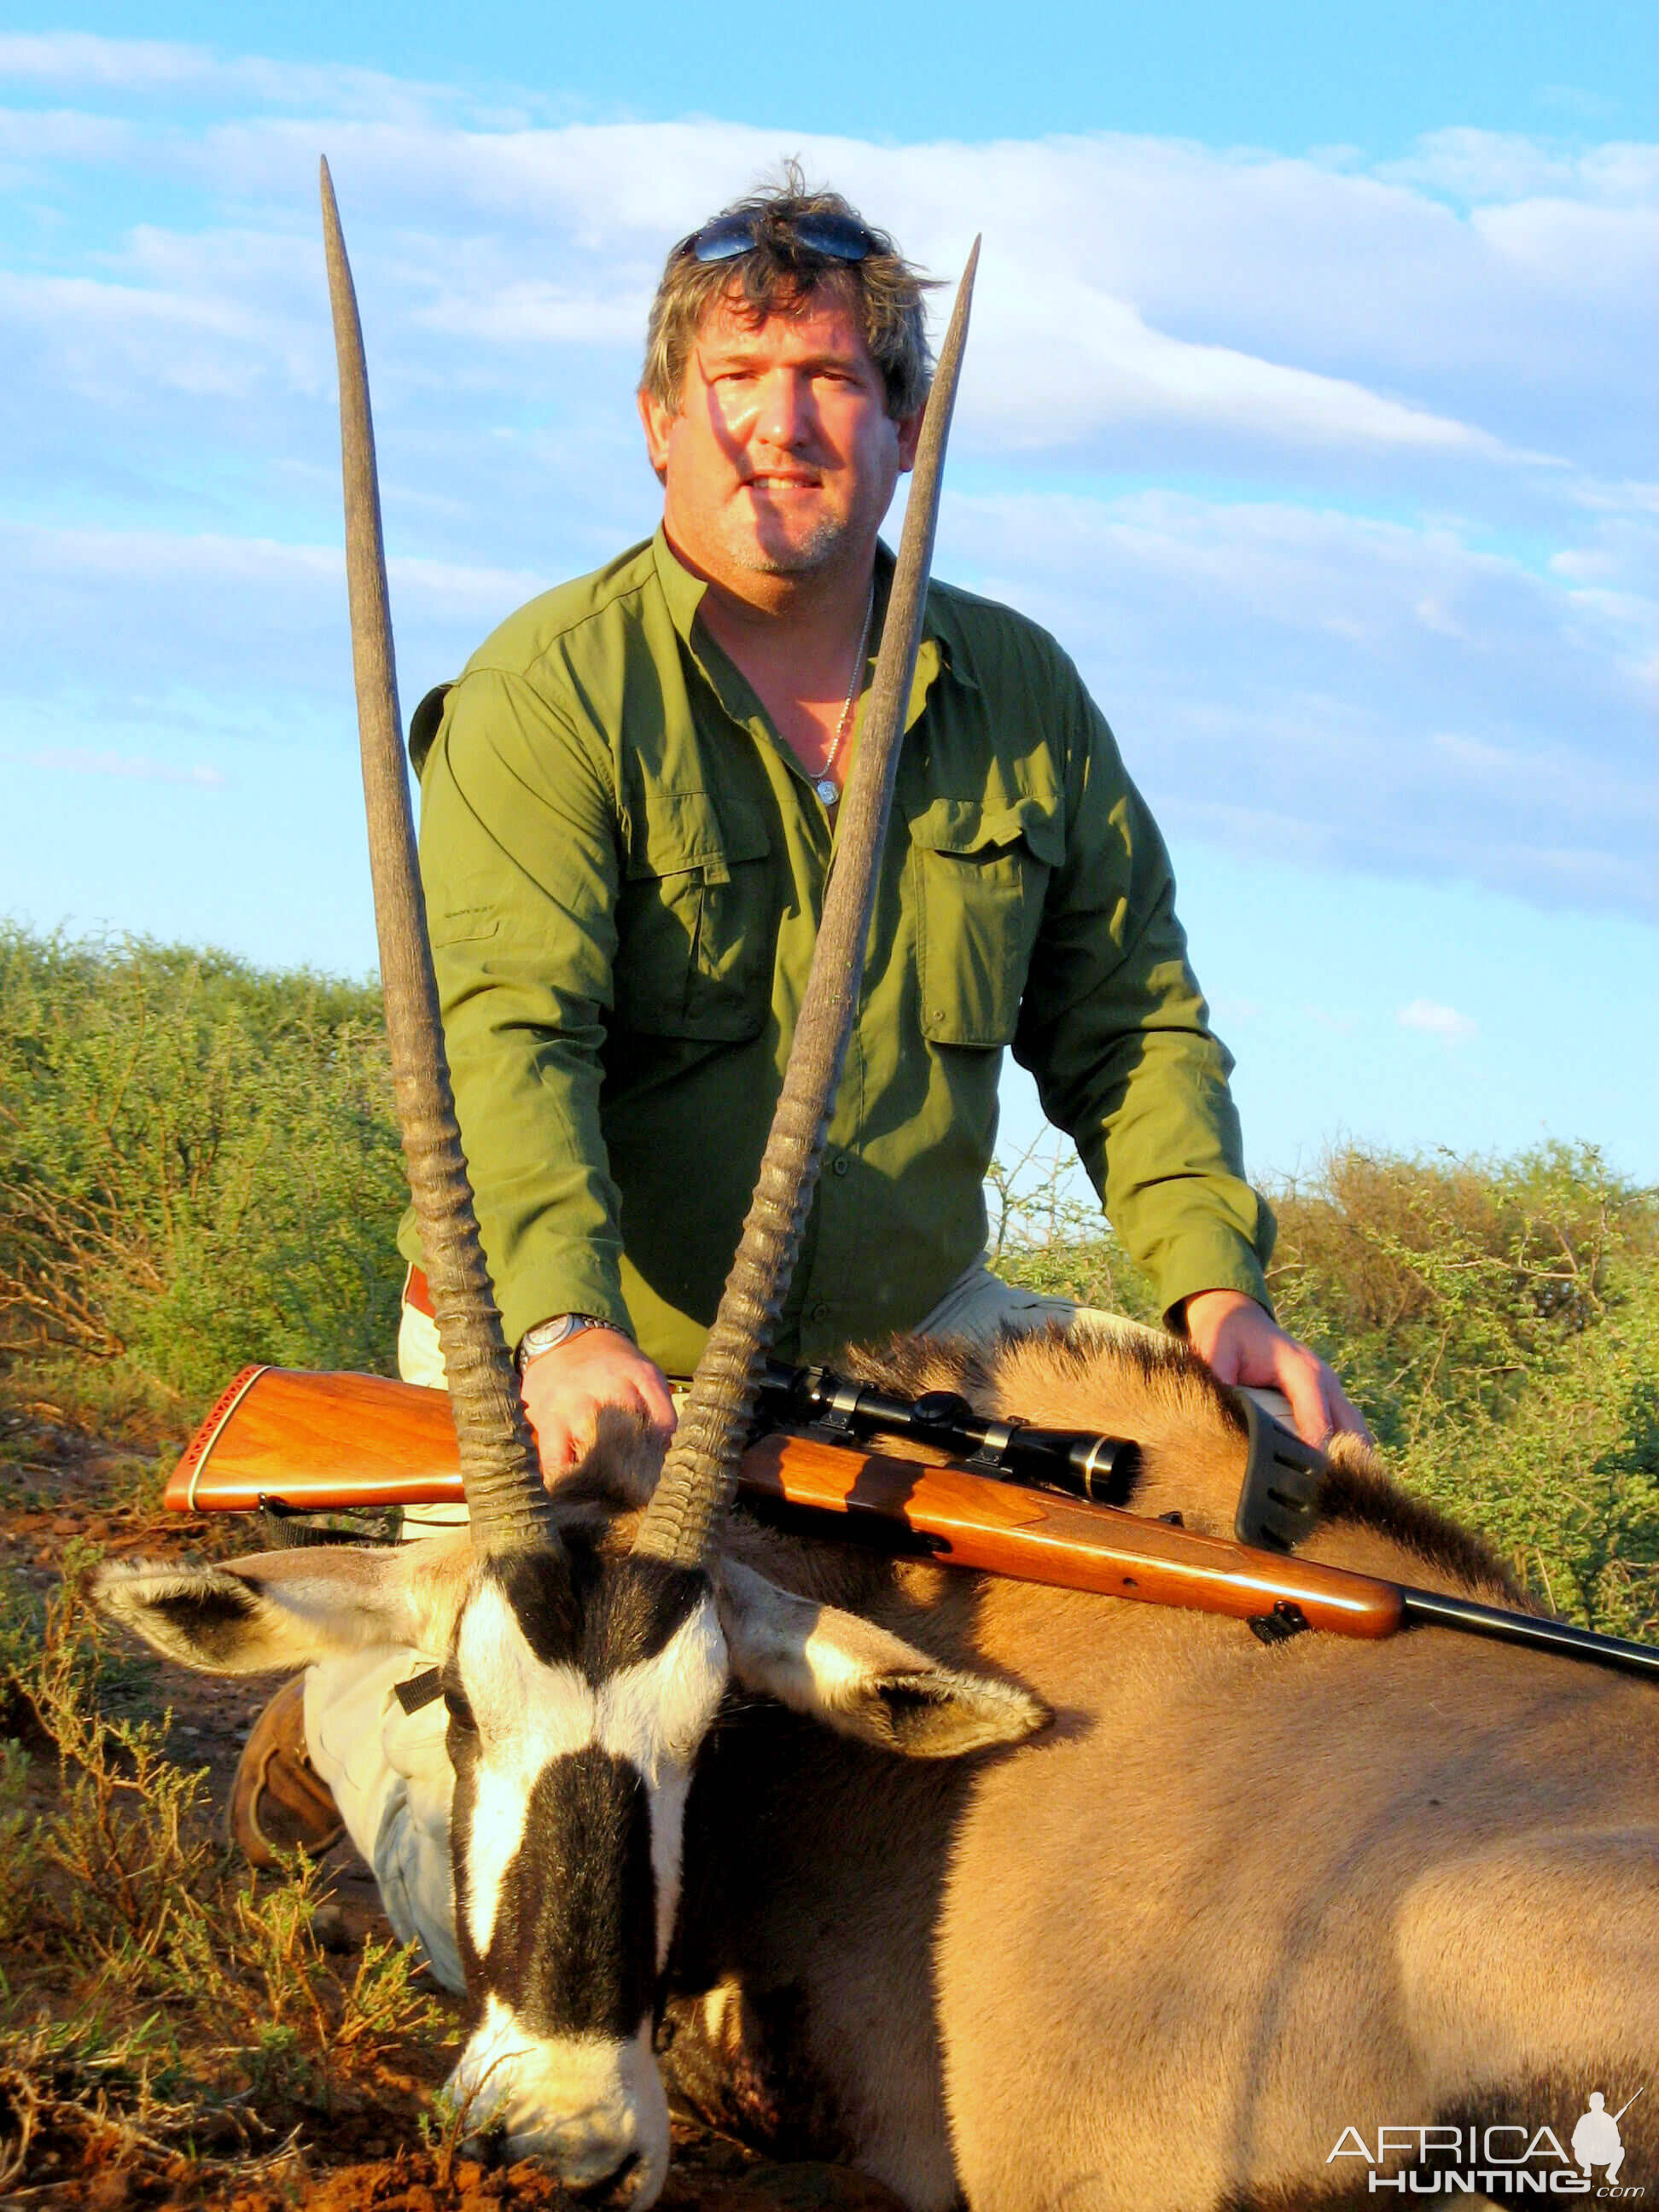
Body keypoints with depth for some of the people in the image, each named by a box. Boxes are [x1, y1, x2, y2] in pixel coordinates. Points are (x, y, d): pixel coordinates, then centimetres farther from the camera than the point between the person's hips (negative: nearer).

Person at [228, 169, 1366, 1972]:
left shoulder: (1022, 695, 4)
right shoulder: (550, 692, -13)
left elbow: (1129, 1022, 8)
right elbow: (504, 1032, -25)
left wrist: (1212, 1279, -10)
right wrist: (564, 1328, -42)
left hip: (911, 1341, 5)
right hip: (596, 1363, -5)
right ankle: (356, 1698, 21)